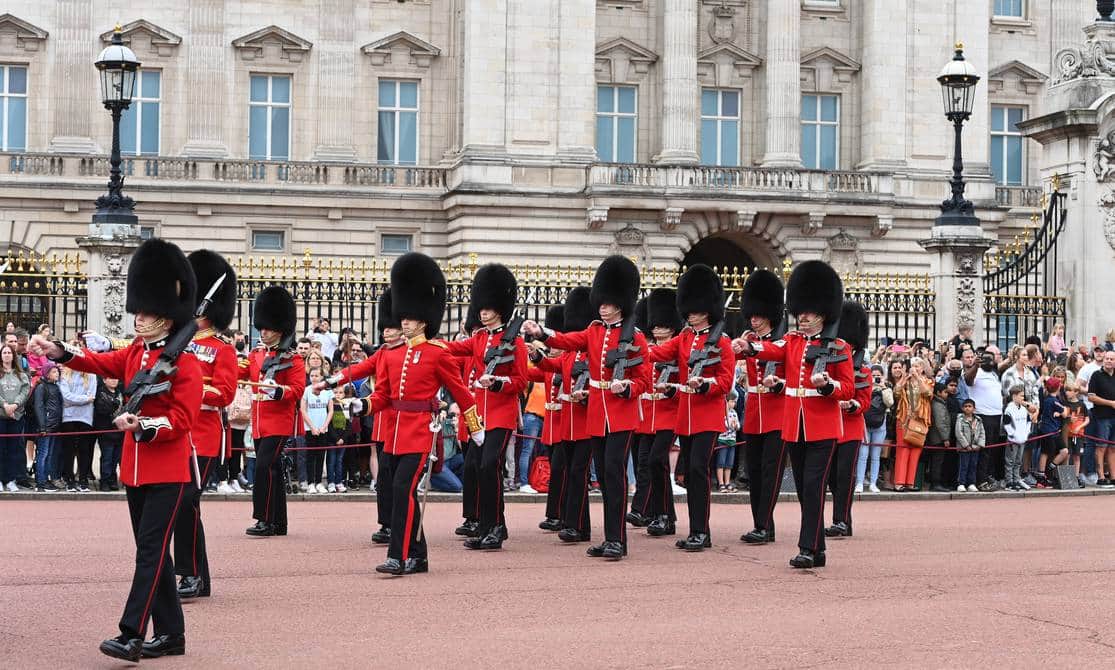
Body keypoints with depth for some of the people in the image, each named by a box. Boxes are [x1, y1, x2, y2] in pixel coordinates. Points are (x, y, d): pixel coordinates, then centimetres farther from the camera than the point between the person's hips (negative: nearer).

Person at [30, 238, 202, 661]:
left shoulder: (184, 361, -11)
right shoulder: (135, 353, 12)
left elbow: (182, 419, -16)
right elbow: (100, 362, 2)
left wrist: (144, 426, -28)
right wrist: (59, 352, -13)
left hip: (167, 471, -8)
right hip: (135, 465, 8)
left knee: (151, 550, -10)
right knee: (153, 551, 11)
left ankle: (131, 636, -13)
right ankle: (171, 634, 18)